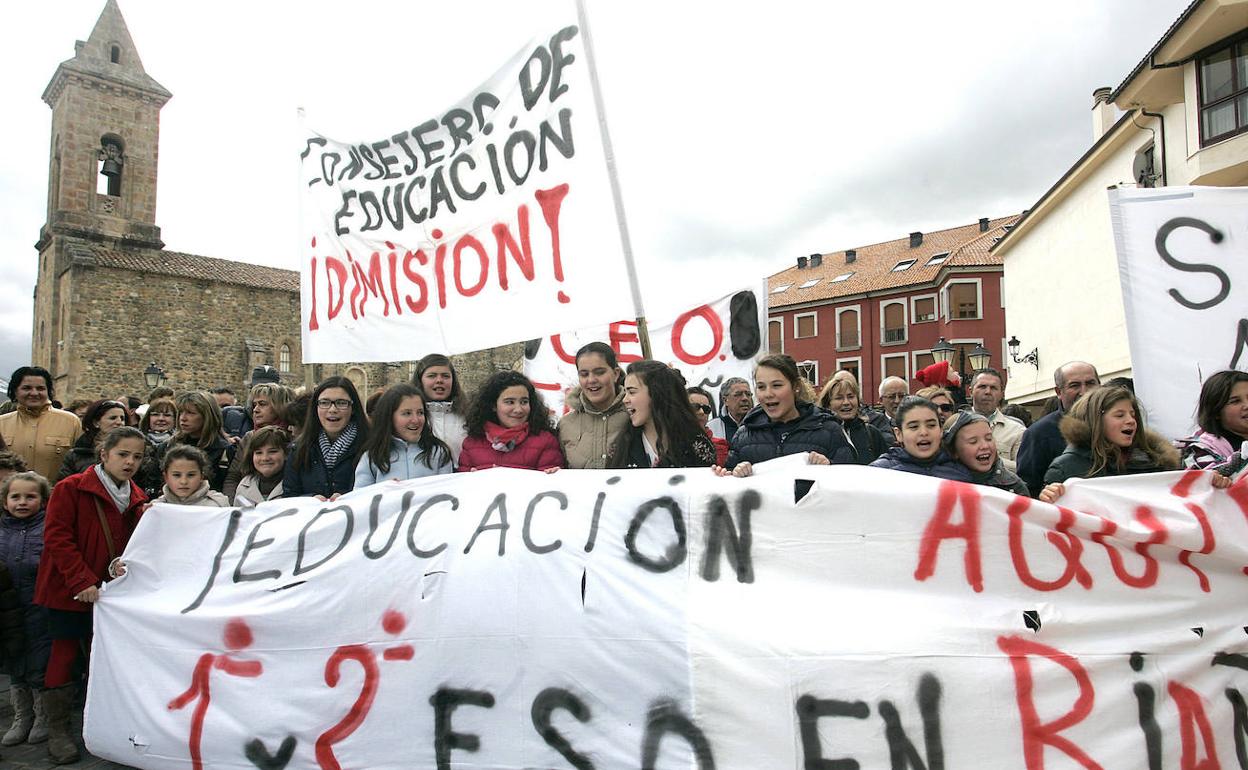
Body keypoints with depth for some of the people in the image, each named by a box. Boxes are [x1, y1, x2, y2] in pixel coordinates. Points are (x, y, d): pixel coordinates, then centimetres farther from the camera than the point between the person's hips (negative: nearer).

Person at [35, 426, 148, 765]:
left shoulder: (137, 498, 6)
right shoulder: (71, 489, -11)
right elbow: (56, 537, -15)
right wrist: (81, 581, -22)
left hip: (109, 591, 5)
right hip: (69, 589, -5)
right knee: (65, 653, 2)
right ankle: (57, 731, 15)